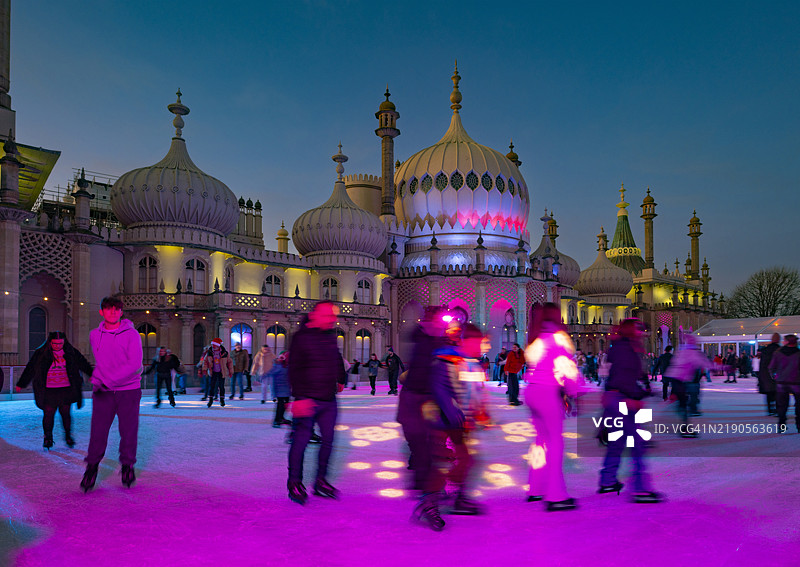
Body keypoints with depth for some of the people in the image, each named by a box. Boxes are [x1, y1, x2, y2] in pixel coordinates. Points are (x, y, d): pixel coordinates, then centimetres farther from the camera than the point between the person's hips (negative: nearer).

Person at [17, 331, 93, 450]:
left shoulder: (71, 352, 4)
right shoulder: (41, 353, 1)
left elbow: (84, 365, 12)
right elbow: (30, 370, 9)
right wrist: (21, 384, 15)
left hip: (66, 389, 1)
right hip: (48, 390, 0)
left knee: (65, 413, 2)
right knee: (48, 413, 0)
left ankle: (68, 435, 18)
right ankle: (48, 438, 14)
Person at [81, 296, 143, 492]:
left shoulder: (131, 334, -7)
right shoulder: (95, 335, 7)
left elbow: (135, 364, -15)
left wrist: (109, 381, -19)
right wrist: (97, 378, 11)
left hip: (129, 390, -2)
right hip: (103, 393, 2)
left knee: (129, 432, 4)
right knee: (98, 432, -2)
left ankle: (127, 465, 23)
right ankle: (92, 466, 16)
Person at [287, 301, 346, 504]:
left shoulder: (330, 337, 11)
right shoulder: (302, 337, -9)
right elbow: (294, 370, -13)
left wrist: (341, 379, 32)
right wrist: (299, 397, -19)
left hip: (329, 400, 7)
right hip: (308, 400, -7)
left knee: (328, 440, 8)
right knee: (301, 440, -2)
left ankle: (321, 481, 20)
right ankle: (295, 483, 13)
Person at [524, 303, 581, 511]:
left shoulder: (535, 339, 15)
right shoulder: (557, 337, -6)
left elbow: (533, 364, 12)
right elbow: (566, 367, -10)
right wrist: (573, 391, 2)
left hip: (531, 392, 8)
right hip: (548, 393, -8)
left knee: (542, 439, 16)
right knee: (555, 441, -4)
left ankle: (536, 489, 21)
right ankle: (555, 496, -4)